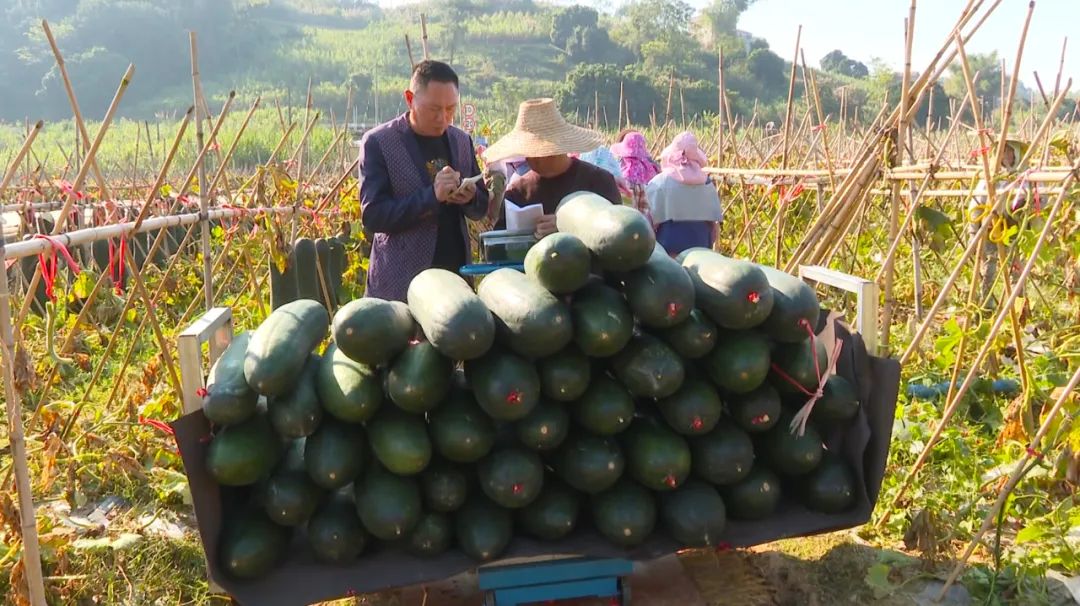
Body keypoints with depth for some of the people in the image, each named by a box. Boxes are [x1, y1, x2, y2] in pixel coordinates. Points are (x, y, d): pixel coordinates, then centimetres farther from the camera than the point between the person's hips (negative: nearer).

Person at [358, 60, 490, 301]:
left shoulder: (461, 140, 9)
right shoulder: (378, 142, -6)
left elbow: (481, 209, 16)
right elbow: (372, 216, -12)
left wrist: (470, 198, -8)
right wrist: (431, 195, -23)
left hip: (456, 277, 4)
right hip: (400, 284, -4)